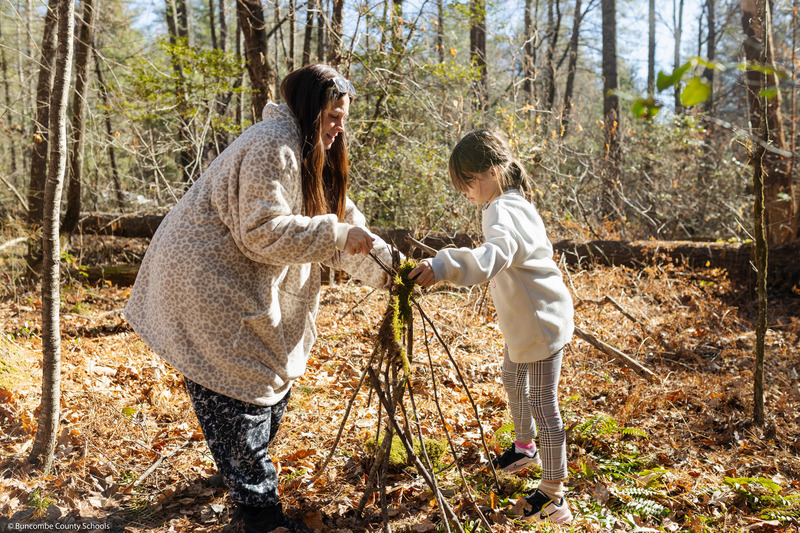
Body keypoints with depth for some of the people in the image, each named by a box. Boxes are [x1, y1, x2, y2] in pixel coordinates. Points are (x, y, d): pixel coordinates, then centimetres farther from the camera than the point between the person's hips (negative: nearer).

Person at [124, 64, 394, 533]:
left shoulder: (310, 156, 12)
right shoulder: (272, 146, -20)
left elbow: (343, 221, 12)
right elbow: (264, 232, -27)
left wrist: (388, 267, 2)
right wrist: (337, 234, -23)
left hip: (241, 282, 10)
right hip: (204, 279, -10)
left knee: (272, 373, 16)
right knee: (240, 389, -5)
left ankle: (243, 472, 36)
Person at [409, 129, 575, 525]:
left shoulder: (503, 211, -27)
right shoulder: (514, 202, 6)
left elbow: (493, 256, -48)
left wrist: (443, 266, -62)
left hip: (542, 322, -11)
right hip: (523, 319, 11)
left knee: (543, 403, -3)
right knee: (514, 383, 27)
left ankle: (552, 495, 8)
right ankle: (525, 447, 50)